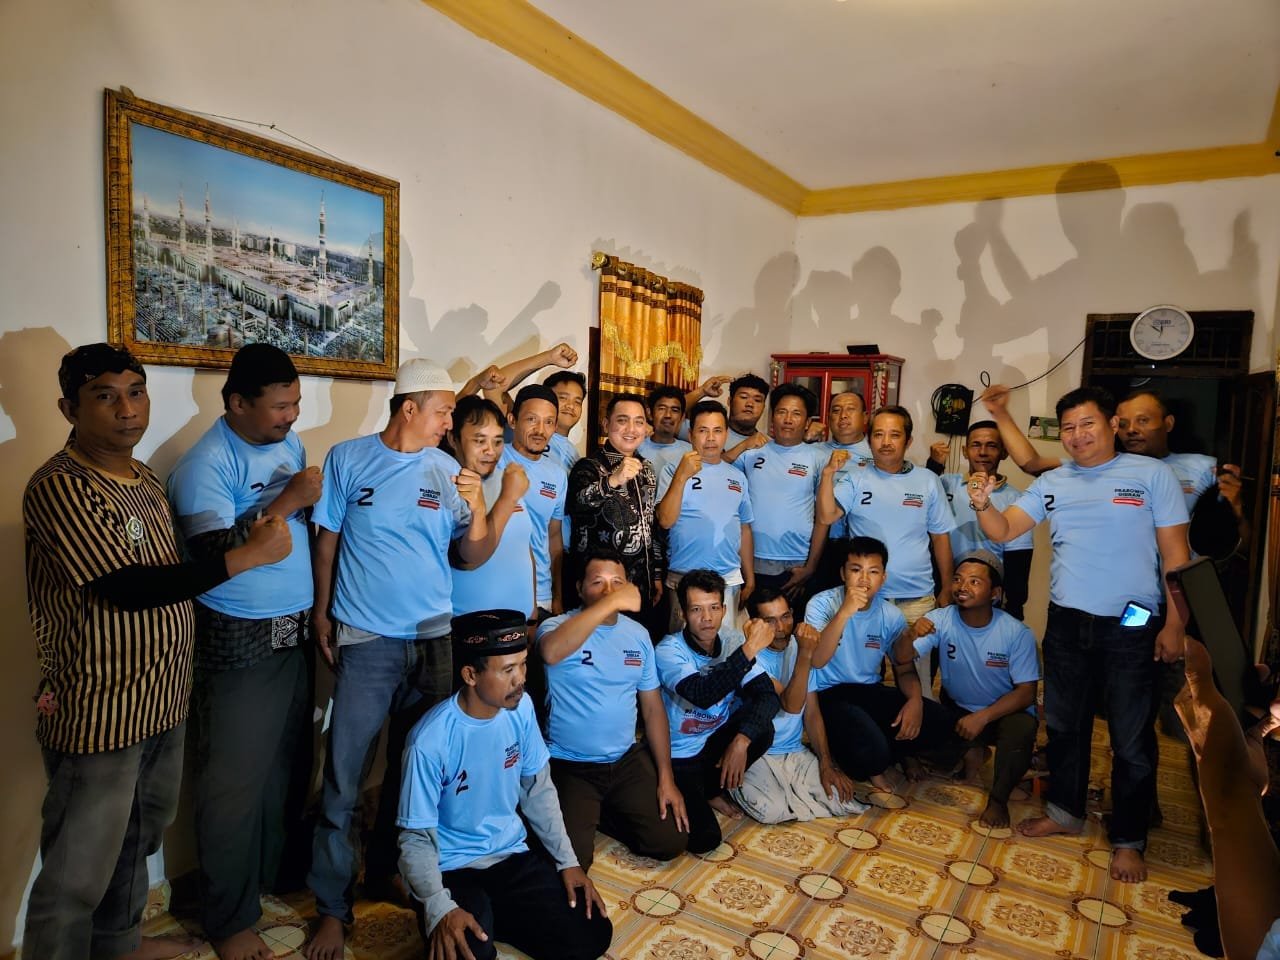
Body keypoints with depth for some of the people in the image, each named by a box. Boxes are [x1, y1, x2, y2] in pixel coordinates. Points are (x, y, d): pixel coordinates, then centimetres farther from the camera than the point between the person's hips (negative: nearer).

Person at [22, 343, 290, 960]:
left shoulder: (143, 479, 8)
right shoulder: (60, 487, -19)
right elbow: (128, 589, -26)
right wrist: (251, 553, -24)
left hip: (160, 699, 9)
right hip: (99, 714, -9)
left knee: (138, 838, 25)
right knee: (79, 873, 6)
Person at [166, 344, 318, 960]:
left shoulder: (289, 442, 6)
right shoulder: (206, 464, -15)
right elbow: (214, 555, -24)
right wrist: (287, 500, -22)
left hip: (295, 631, 7)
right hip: (238, 643, -6)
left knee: (282, 766, 18)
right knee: (235, 785, 5)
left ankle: (270, 876, 37)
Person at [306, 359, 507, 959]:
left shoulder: (448, 471, 1)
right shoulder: (348, 459, -4)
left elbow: (474, 557, 2)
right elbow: (327, 540, 4)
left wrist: (478, 508, -15)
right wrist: (322, 614, 4)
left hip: (432, 637, 3)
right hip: (365, 640, -3)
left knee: (413, 769, 16)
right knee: (342, 782, 2)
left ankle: (383, 874, 36)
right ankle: (332, 906, 20)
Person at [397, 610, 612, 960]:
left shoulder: (521, 708, -7)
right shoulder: (430, 740, -24)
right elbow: (417, 839, -17)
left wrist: (567, 861, 0)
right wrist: (440, 908, -33)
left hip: (513, 855, 6)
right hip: (453, 868, -5)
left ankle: (492, 918, 12)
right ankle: (479, 917, 1)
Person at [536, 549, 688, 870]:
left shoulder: (638, 634, 3)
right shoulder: (558, 626, -13)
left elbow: (653, 708, 8)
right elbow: (551, 652, -40)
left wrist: (666, 777, 1)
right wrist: (611, 602, -40)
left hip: (626, 760, 5)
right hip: (569, 765, -4)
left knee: (671, 841, -5)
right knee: (571, 862, -17)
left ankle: (603, 814, 21)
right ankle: (584, 815, 17)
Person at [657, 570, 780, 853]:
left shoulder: (733, 642, -7)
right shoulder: (669, 651, -21)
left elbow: (768, 695, -16)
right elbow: (702, 695, -38)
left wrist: (742, 740, -31)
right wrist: (749, 649, -40)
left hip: (716, 741, 5)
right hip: (679, 755, -5)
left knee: (760, 728, -25)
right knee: (704, 839, -21)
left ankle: (712, 789, 3)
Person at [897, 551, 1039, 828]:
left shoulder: (1016, 633, -20)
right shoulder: (941, 619, -15)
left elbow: (1026, 692, -17)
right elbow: (902, 658, -22)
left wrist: (983, 717, -30)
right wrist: (910, 635, -45)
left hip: (1004, 712, -3)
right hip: (956, 710, 3)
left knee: (1021, 729, -34)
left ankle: (998, 798, -8)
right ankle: (971, 752, 10)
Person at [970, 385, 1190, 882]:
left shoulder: (1152, 474, -4)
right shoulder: (1051, 483, 6)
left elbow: (1175, 553, -4)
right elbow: (1003, 530, 0)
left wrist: (1174, 624, -8)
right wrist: (983, 504, -21)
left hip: (1131, 626, -4)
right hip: (1066, 622, 4)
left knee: (1131, 738, 7)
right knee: (1065, 724, 16)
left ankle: (1128, 840, 23)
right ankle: (1066, 812, 35)